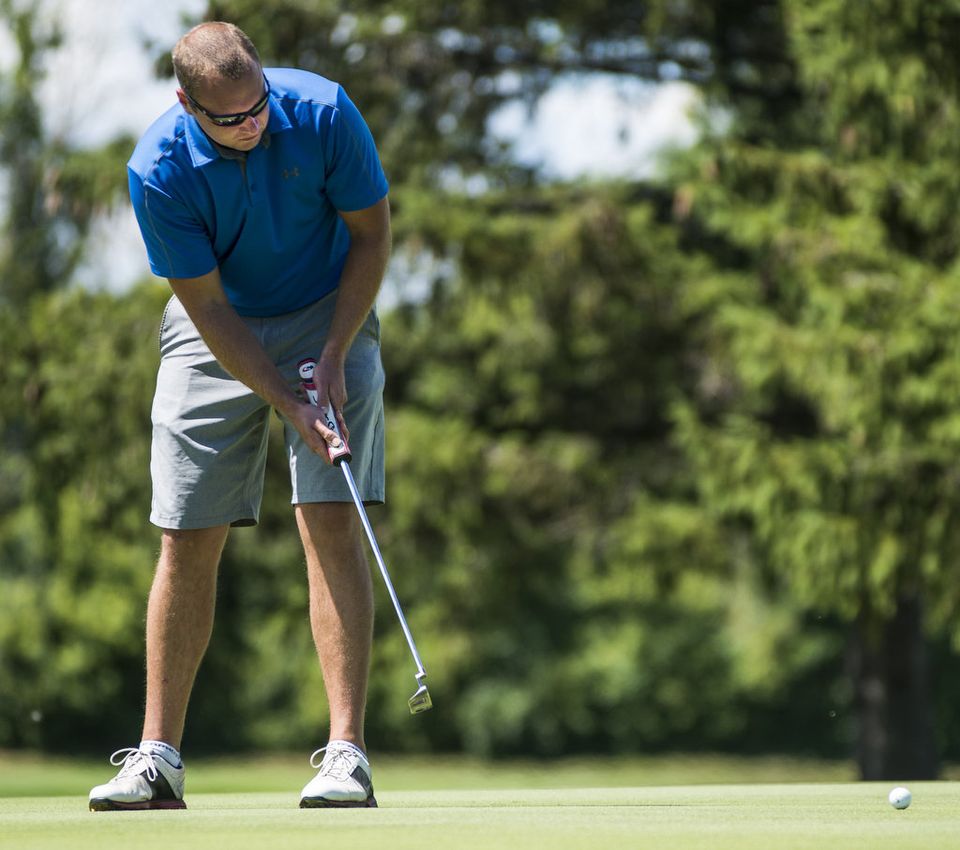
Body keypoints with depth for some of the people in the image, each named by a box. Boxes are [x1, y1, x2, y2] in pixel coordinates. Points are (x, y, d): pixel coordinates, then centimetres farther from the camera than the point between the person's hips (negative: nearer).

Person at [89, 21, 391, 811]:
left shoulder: (322, 111, -23)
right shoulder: (159, 170, -24)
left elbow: (371, 233, -9)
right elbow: (208, 308, -17)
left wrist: (334, 356, -16)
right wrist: (289, 406, -23)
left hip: (327, 318, 0)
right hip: (218, 333, 1)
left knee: (331, 524, -13)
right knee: (187, 538, -3)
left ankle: (346, 753, -15)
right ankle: (158, 756, 5)